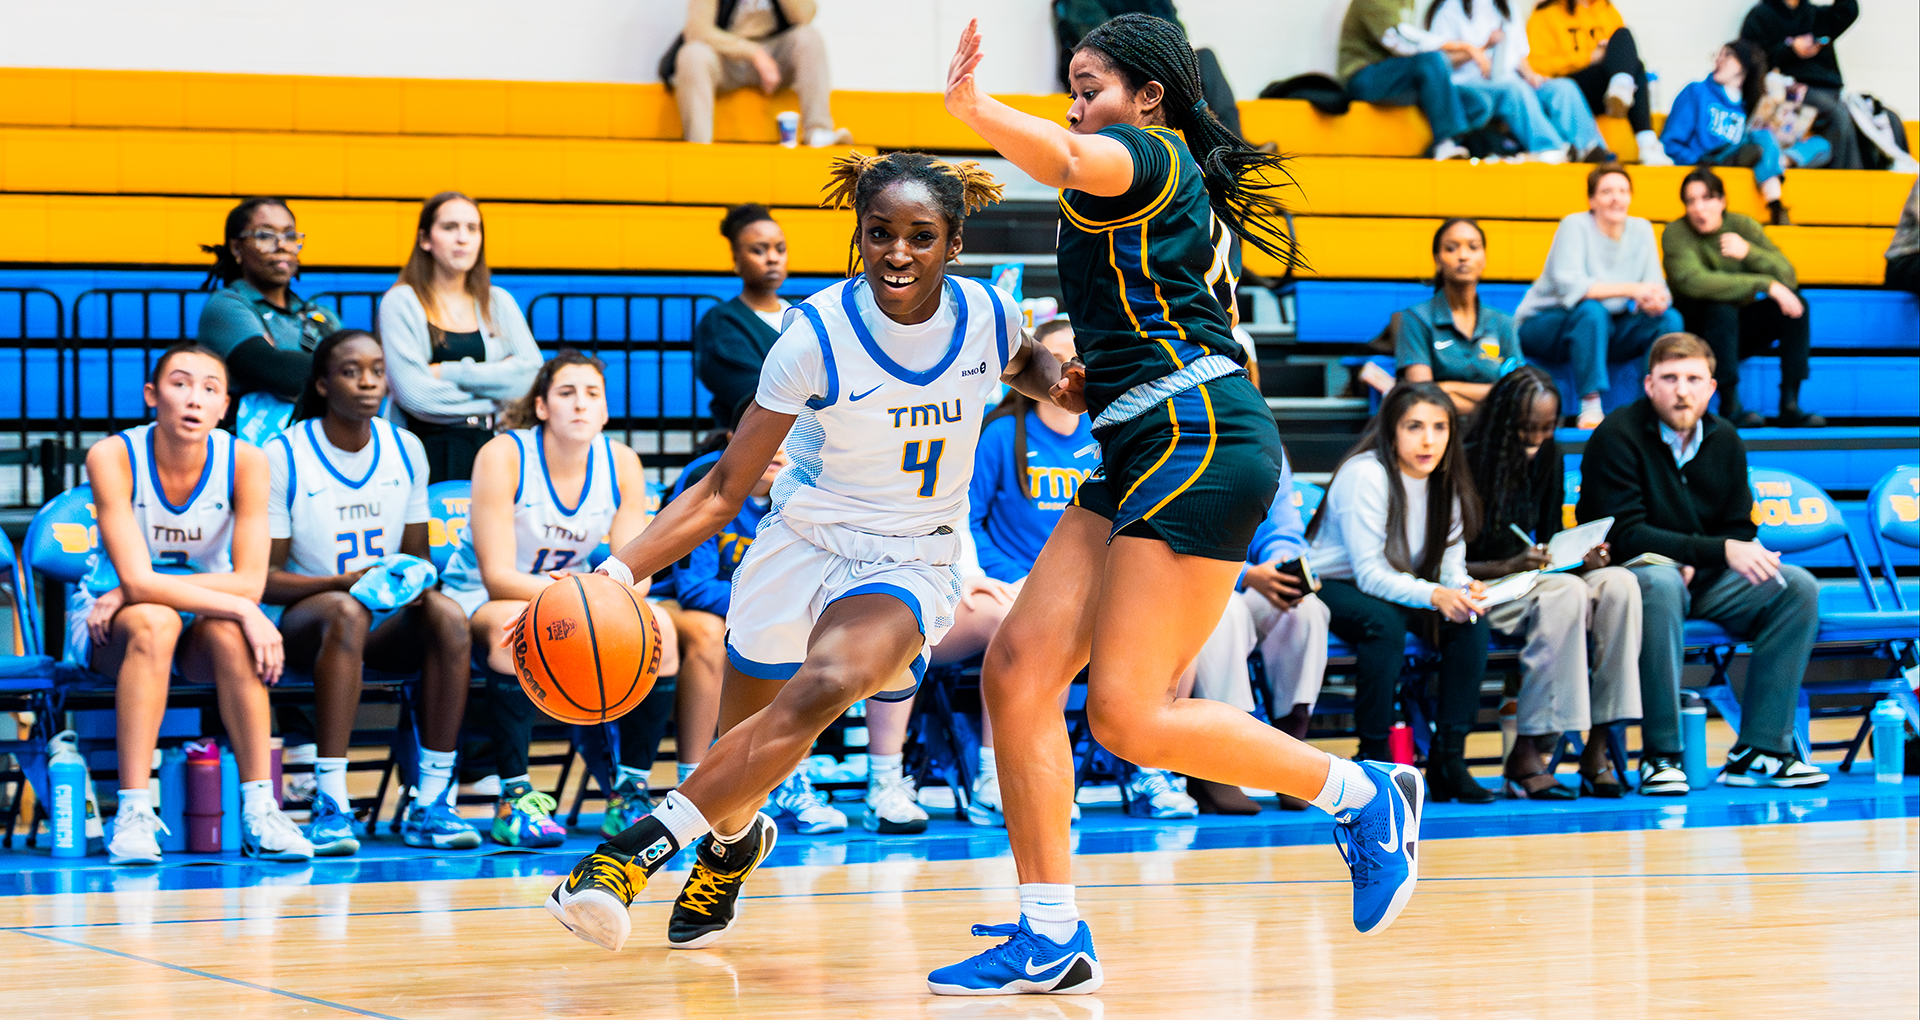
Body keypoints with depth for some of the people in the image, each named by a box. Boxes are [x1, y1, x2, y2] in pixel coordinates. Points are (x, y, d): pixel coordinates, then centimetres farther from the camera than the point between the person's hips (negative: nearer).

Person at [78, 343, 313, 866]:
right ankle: (133, 812, -37)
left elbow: (249, 582, -19)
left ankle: (259, 809, -30)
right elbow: (136, 579, -27)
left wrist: (132, 593, -25)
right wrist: (242, 609, -34)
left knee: (228, 632, -33)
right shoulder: (112, 457, -19)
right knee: (153, 622, -36)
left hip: (203, 622, 2)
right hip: (109, 624, -2)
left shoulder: (245, 461, -14)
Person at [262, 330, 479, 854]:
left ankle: (429, 804, -28)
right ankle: (330, 805, -43)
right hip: (301, 619, -4)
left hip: (388, 624, 4)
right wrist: (349, 581, -24)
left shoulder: (406, 451, 7)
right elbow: (263, 580, -9)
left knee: (448, 616, -29)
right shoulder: (282, 457, -8)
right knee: (346, 612, -39)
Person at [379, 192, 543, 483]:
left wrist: (451, 373, -6)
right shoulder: (401, 303, 3)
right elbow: (414, 393, -9)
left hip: (491, 450, 3)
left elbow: (531, 374, 1)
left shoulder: (499, 303, 16)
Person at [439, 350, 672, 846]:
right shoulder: (503, 456, -19)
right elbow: (498, 577, -24)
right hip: (477, 600, -5)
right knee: (520, 622, -39)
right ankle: (514, 799, -35)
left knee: (657, 629, -22)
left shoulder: (621, 463, -6)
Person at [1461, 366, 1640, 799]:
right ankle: (1526, 758, -34)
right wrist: (1508, 567, -27)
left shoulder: (1547, 459, 8)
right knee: (1566, 594, -34)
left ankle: (1598, 747, -24)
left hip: (1532, 580, 7)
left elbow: (1549, 540, 14)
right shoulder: (1466, 463, -12)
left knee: (1618, 584, -22)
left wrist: (1582, 561, -9)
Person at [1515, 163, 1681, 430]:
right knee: (1591, 311, -37)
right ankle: (1590, 407, -36)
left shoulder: (1641, 230, 1)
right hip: (1543, 325, -5)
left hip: (1605, 331, 5)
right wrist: (1632, 289, -37)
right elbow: (1569, 286, -30)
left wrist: (1657, 300, -32)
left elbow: (1657, 289, -5)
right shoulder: (1575, 226, -16)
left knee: (1669, 319, -15)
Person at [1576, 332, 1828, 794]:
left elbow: (1739, 531, 10)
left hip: (1703, 582, 6)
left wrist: (1696, 565, -13)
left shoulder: (1724, 442, 6)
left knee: (1798, 586, -14)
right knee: (1661, 583, -40)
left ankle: (1759, 751, -17)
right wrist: (1718, 551, -26)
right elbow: (1624, 534, -20)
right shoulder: (1615, 438, -13)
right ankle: (1660, 755, -33)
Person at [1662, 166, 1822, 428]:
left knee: (1796, 305, -15)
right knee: (1721, 308, -34)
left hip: (1738, 330, 5)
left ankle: (1790, 405, -20)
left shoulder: (1743, 226, -3)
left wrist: (1749, 252, -27)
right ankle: (1729, 407, -31)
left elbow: (1788, 277, -10)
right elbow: (1694, 282, -34)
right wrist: (1766, 285, -33)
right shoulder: (1676, 234, -15)